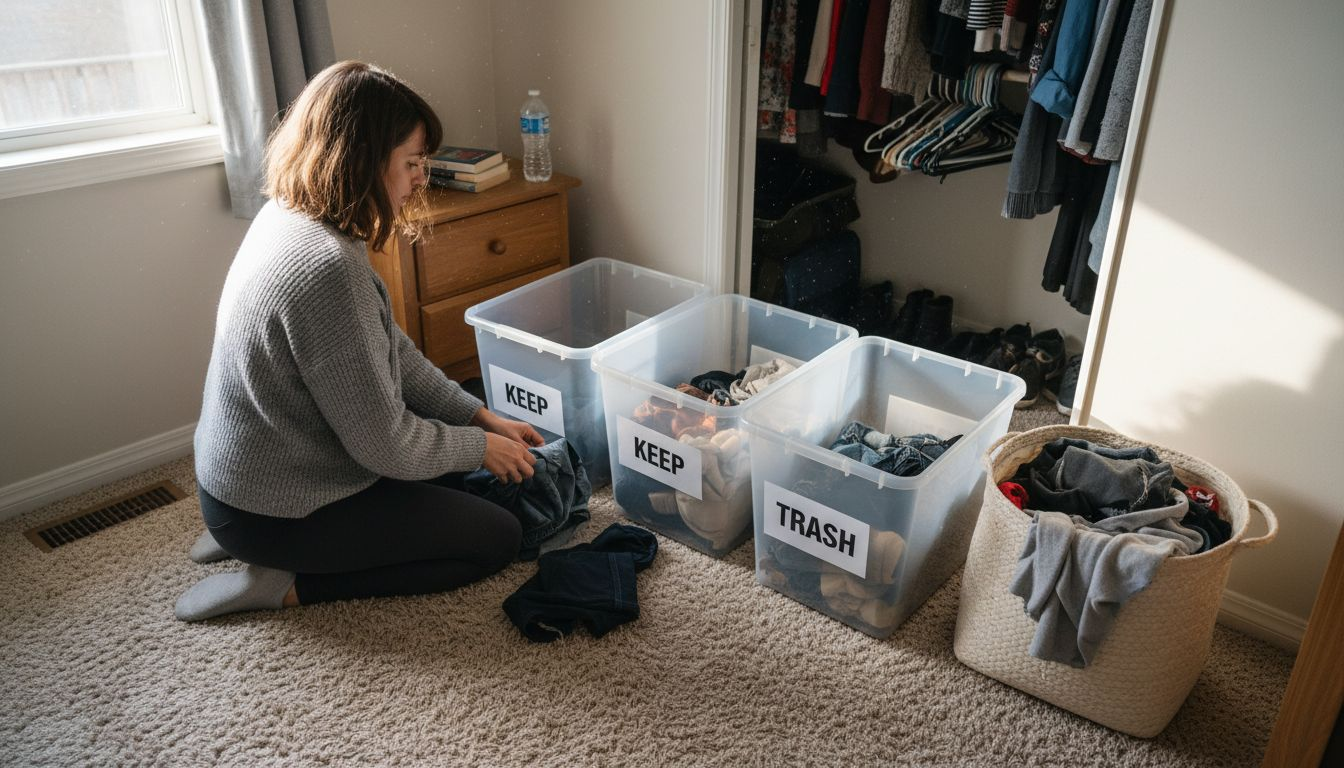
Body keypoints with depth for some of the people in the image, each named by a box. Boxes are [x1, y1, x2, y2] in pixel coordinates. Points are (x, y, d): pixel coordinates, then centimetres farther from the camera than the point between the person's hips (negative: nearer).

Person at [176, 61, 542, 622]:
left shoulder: (291, 215, -1)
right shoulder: (328, 268, -32)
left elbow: (391, 352, 6)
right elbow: (384, 444, -25)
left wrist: (481, 417, 4)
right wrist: (481, 447, -8)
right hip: (274, 509, -9)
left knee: (451, 466, 24)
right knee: (497, 536, -1)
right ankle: (286, 583, -2)